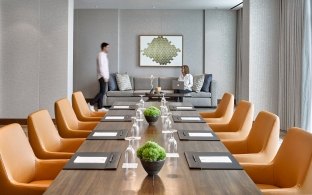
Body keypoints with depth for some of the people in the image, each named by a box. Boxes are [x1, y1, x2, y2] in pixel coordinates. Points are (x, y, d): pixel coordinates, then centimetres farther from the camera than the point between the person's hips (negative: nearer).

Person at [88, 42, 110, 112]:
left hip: (104, 76, 10)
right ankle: (91, 104, -10)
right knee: (102, 92, -12)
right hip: (102, 77, -10)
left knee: (102, 92, 7)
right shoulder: (101, 55, -12)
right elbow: (101, 67, -20)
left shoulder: (103, 55, 18)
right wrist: (104, 77, -22)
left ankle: (100, 107, 8)